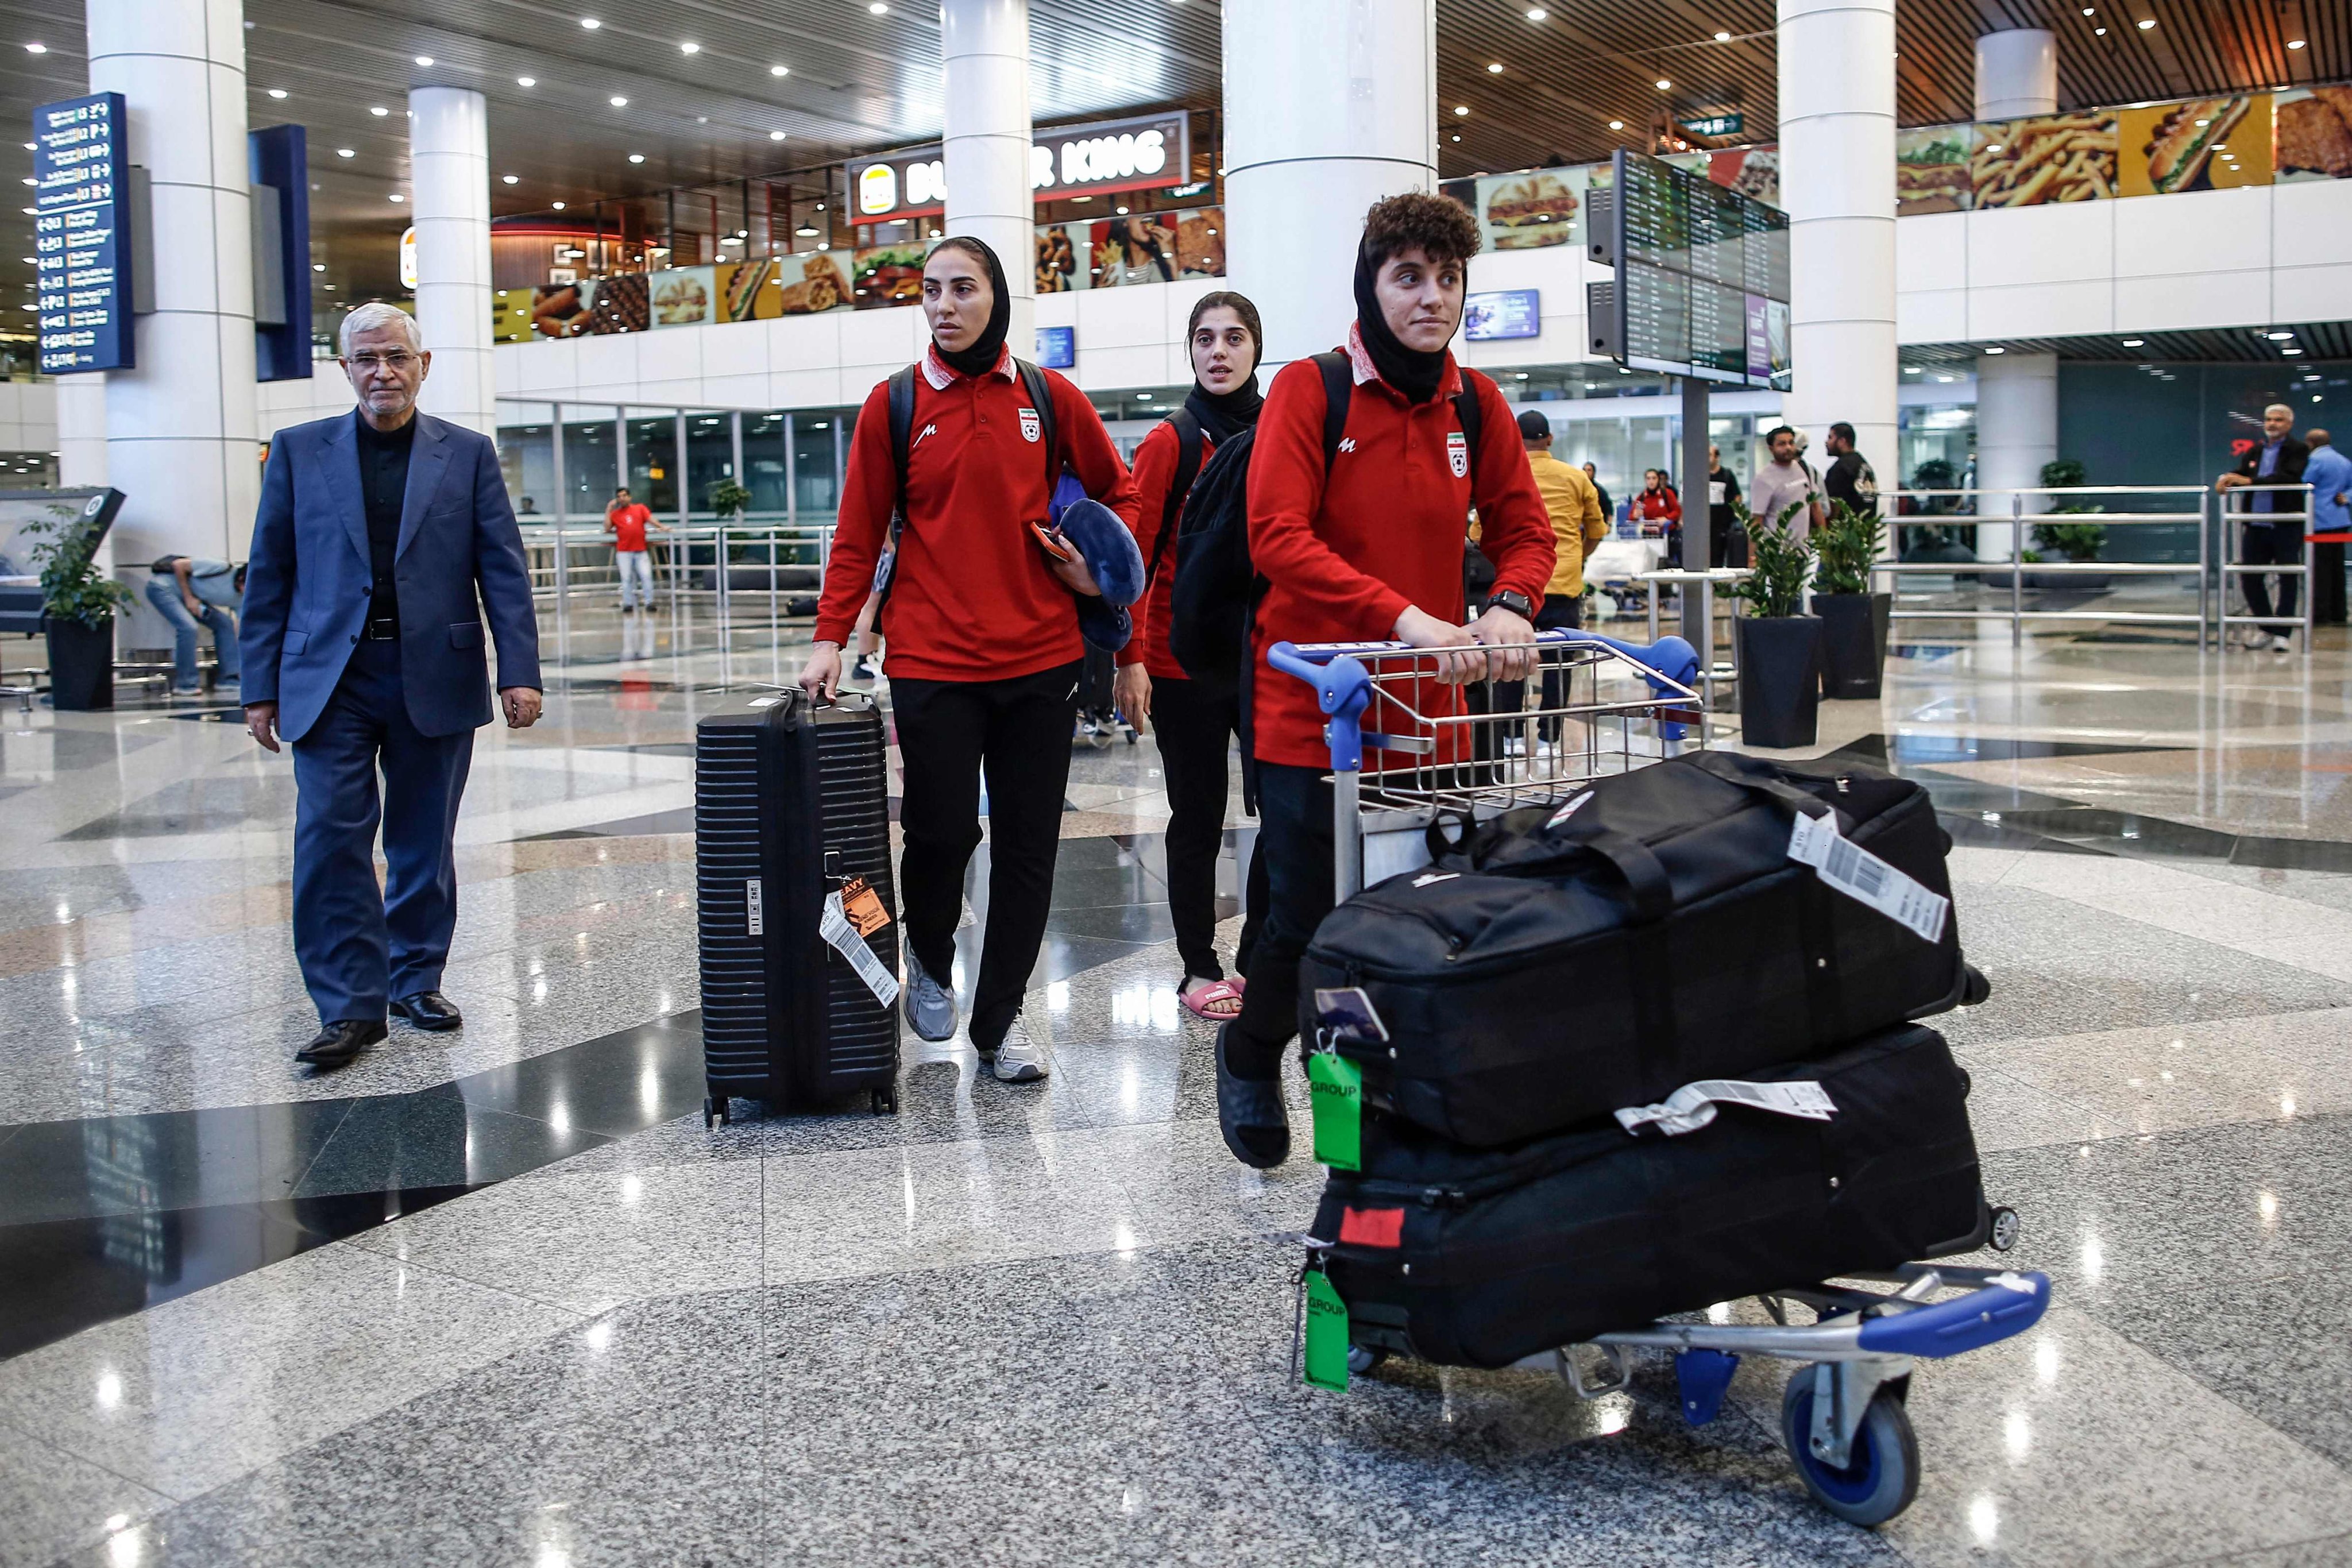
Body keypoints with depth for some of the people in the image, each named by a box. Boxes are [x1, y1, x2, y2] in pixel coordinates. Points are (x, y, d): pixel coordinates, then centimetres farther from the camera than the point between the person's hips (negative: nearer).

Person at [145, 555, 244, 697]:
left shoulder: (241, 599, -6)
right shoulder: (221, 569, -29)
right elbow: (178, 564, -21)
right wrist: (189, 598, -21)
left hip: (190, 594, 8)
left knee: (224, 623, -4)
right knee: (188, 626, -27)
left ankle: (229, 680, 0)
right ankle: (185, 685, -19)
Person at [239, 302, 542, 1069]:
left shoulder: (467, 453, 6)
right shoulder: (300, 451, 7)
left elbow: (503, 570, 3)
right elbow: (269, 575, 7)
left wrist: (520, 673, -7)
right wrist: (261, 687, 3)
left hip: (436, 680, 0)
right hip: (330, 681, 0)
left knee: (425, 844, 9)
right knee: (330, 840, -7)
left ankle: (417, 978, 24)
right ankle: (351, 1006, -1)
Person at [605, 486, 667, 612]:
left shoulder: (640, 508, 10)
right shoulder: (615, 514, 10)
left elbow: (650, 519, 0)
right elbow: (607, 528, -2)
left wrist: (662, 527, -16)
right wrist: (608, 510, -1)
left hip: (640, 550, 0)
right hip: (624, 551, 0)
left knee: (646, 576, -7)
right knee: (626, 578, 1)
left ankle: (649, 602, -2)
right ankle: (628, 603, 5)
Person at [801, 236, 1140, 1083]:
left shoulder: (1050, 398, 5)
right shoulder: (894, 405, 1)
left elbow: (1116, 489, 18)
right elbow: (858, 536, 2)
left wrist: (1102, 565, 3)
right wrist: (830, 638, -4)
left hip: (1039, 657, 2)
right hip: (932, 661, -2)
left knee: (1028, 843, 5)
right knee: (941, 832, -2)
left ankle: (1000, 1018, 20)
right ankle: (929, 960, 31)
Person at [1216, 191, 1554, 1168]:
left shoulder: (1475, 404, 7)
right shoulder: (1309, 391, -8)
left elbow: (1523, 527, 11)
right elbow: (1277, 538, -19)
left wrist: (1510, 606, -13)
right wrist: (1404, 618, -29)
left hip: (1429, 712, 4)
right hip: (1314, 713, -4)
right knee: (1309, 916, 1)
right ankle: (1251, 1054, 32)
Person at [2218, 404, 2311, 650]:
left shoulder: (2298, 450, -2)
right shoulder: (2255, 451, 17)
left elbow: (2289, 478, -18)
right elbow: (2240, 473, 9)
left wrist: (2249, 481, -24)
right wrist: (2226, 480, -16)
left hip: (2286, 526, -5)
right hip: (2256, 525, 5)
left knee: (2287, 579, 0)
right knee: (2250, 576, 5)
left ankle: (2282, 632, 5)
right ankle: (2266, 628, 18)